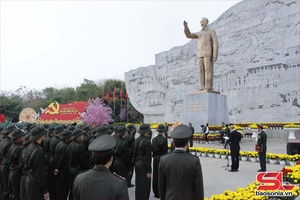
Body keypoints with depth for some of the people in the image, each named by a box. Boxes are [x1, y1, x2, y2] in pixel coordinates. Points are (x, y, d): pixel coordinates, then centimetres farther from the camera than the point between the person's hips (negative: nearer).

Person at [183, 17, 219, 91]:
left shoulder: (212, 31, 6)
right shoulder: (199, 34, 23)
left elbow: (215, 43, -5)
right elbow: (188, 35, 9)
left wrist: (215, 54, -17)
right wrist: (186, 26, -6)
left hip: (208, 53, -6)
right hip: (201, 54, 6)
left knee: (208, 70, -12)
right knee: (202, 70, 0)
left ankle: (208, 88, -14)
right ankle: (203, 88, 0)